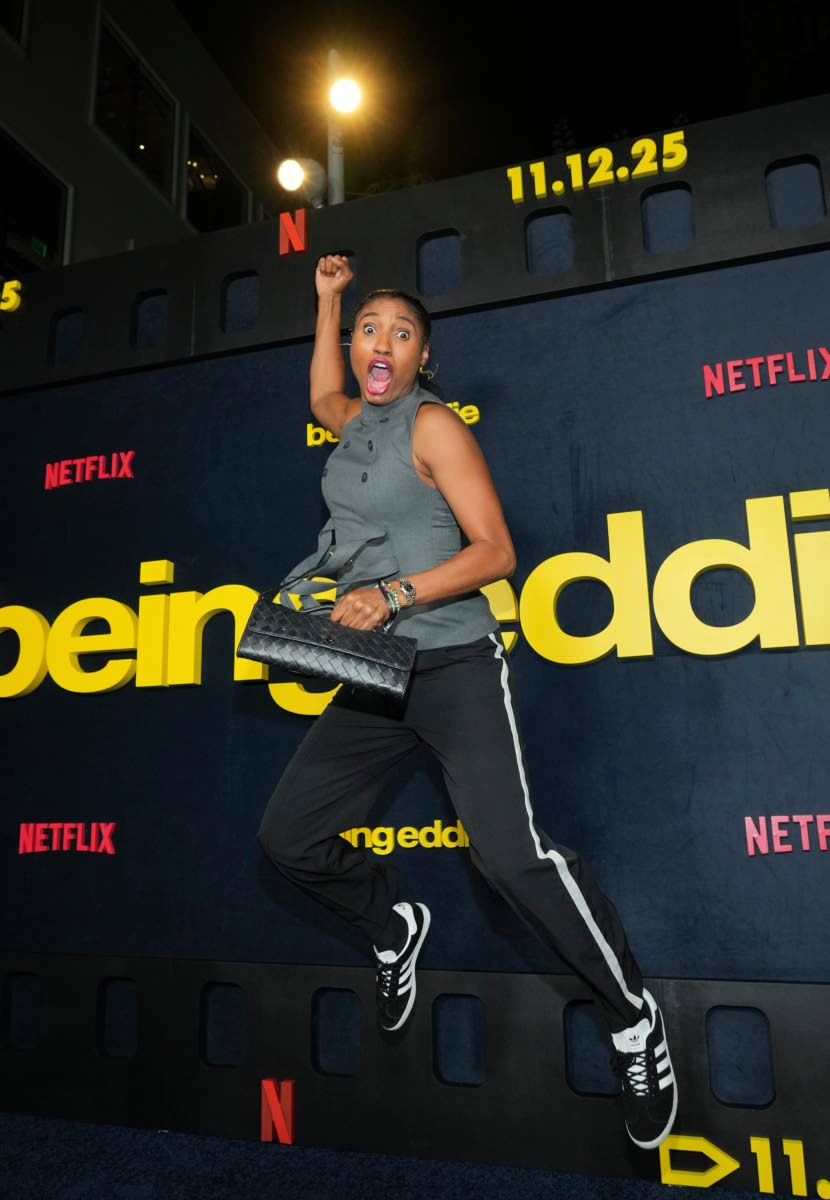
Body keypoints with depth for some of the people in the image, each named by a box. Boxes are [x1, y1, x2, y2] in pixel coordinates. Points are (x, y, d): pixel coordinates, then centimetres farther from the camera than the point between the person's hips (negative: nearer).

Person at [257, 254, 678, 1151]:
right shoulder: (358, 421, 14)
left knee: (511, 854, -18)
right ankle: (395, 928, 33)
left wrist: (394, 594, -22)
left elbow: (495, 551, -12)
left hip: (454, 666, -7)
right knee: (287, 835, 7)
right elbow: (322, 398, 40)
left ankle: (634, 1022, 5)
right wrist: (327, 300, 35)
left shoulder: (433, 424, -6)